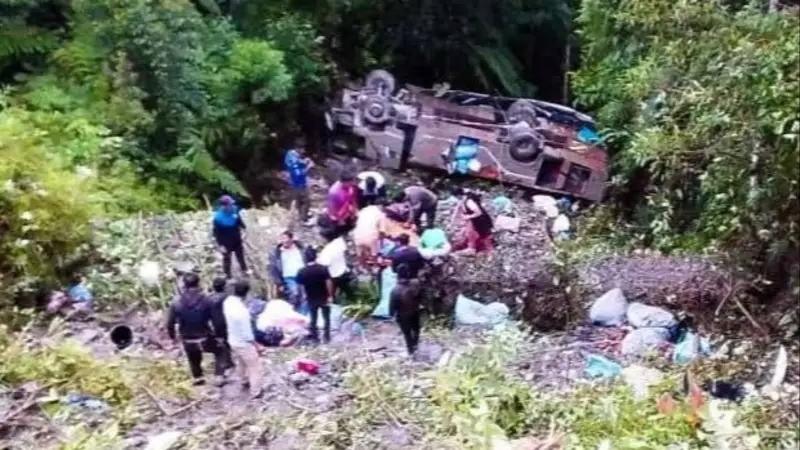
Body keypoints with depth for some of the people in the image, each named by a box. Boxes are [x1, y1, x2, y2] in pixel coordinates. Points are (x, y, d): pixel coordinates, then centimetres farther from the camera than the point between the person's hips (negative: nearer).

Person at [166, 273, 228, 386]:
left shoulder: (176, 302, -11)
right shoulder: (205, 300, -14)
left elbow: (170, 323, -7)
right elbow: (215, 320, -11)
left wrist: (172, 336, 9)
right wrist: (219, 334, 2)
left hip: (188, 340, 2)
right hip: (205, 337, -2)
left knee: (194, 359, 29)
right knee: (219, 351, 24)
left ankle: (198, 378, 46)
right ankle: (219, 376, 17)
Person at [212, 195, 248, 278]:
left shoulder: (235, 212, -18)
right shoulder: (218, 218, -29)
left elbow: (241, 224, -1)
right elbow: (216, 233, -18)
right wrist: (220, 245, -17)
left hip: (237, 241, 4)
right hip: (226, 244, -4)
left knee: (240, 256, 27)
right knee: (227, 259, 20)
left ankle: (244, 269, 55)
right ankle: (228, 275, 44)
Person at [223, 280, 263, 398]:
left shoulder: (227, 302, -14)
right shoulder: (242, 311, -37)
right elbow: (247, 334, -27)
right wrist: (255, 345, -11)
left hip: (232, 340, 8)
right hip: (244, 343, -8)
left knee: (240, 363, 32)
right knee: (254, 367, 15)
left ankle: (244, 381, 55)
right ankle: (255, 392, 29)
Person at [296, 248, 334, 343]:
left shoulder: (302, 272, -10)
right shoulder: (323, 268, -14)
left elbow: (301, 286, -4)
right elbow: (328, 282, -15)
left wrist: (305, 295, 11)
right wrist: (330, 296, -8)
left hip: (311, 299, 1)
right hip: (324, 297, -1)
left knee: (313, 319, 14)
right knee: (326, 318, 12)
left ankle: (315, 337, 17)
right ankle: (326, 337, 14)